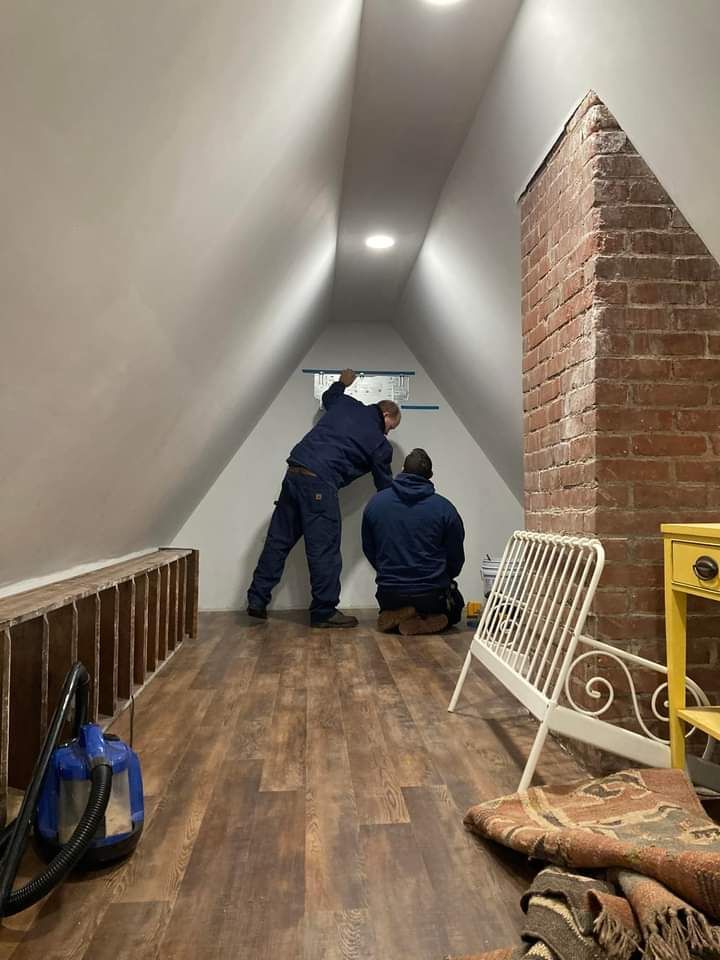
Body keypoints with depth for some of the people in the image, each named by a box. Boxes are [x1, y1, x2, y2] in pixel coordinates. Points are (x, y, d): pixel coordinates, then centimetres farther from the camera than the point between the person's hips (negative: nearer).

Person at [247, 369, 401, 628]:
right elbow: (385, 487, 13)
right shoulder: (380, 444, 4)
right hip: (320, 483, -7)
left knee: (278, 539, 11)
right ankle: (324, 612, 9)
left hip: (294, 472, 7)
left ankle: (257, 600, 18)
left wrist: (341, 383, 61)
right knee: (324, 549, 1)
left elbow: (327, 397, 42)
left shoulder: (346, 404, 17)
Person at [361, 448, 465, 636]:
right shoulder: (444, 508, -9)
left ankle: (393, 615, 2)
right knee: (454, 608, 30)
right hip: (432, 595, -3)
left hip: (389, 593, 3)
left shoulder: (375, 503, -2)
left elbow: (368, 549, 8)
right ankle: (425, 620, -2)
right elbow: (456, 558, 0)